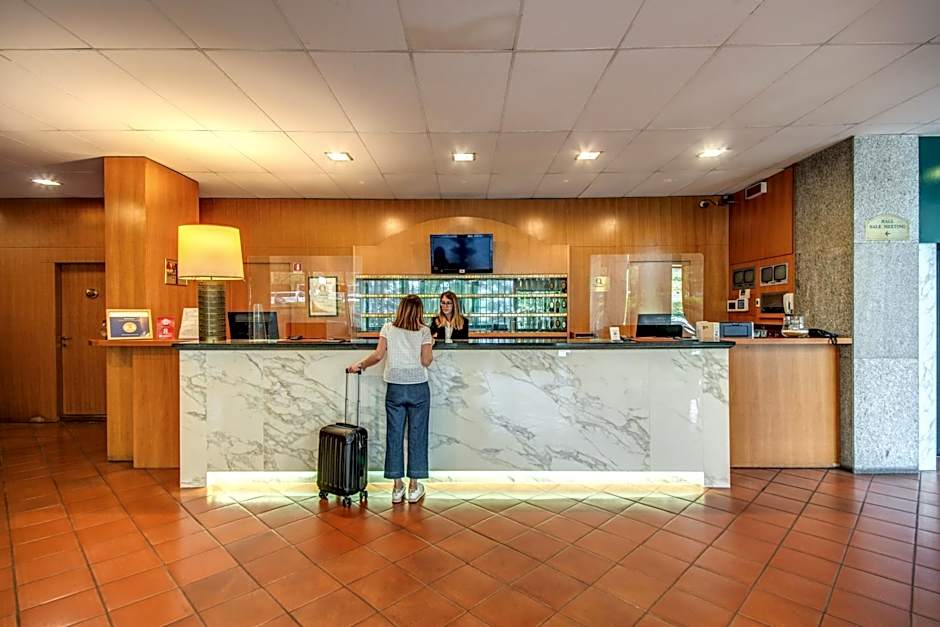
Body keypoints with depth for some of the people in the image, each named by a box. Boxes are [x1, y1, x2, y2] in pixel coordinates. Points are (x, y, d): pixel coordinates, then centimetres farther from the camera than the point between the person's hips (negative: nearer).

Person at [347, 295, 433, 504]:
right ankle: (414, 487, 16)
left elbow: (378, 355, -4)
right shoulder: (424, 331, -2)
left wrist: (359, 365, 11)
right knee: (417, 435, 7)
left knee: (394, 435, 9)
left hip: (395, 388, 1)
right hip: (418, 388, -1)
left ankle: (397, 487, 17)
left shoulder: (388, 328, 2)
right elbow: (426, 361, -6)